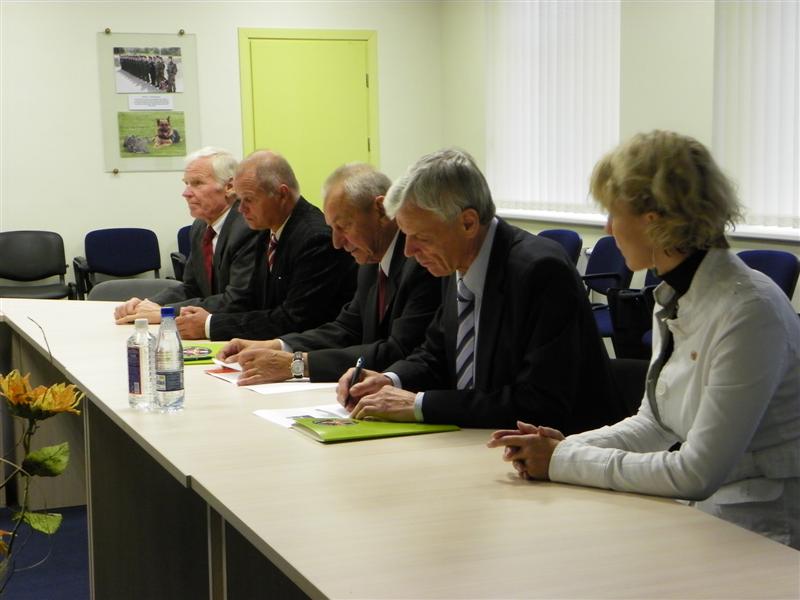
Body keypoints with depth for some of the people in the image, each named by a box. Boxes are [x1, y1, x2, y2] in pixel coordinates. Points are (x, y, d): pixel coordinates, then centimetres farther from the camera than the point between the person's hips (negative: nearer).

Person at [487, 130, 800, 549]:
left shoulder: (749, 311, -21)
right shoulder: (673, 298, 5)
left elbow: (697, 473, -22)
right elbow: (654, 422, 15)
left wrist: (564, 462, -15)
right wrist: (567, 446, -3)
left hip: (766, 538, -7)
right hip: (708, 515, 7)